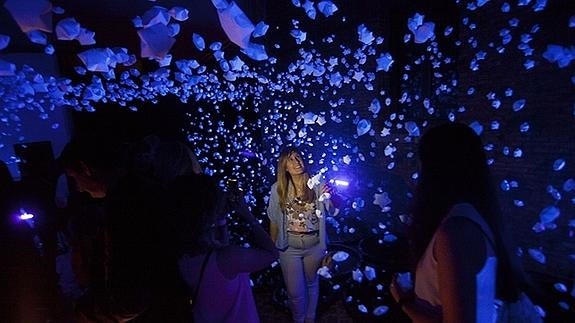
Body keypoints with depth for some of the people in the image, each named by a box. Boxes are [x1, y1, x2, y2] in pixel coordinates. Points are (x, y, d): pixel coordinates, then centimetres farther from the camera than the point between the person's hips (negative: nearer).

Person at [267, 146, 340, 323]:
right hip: (289, 247, 0)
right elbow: (274, 219, 1)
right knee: (295, 291, 10)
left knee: (312, 284, 22)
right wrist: (273, 246, 8)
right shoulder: (278, 189, -8)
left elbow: (331, 211, -15)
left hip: (315, 245, 1)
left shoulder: (317, 184, -10)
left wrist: (331, 196, -36)